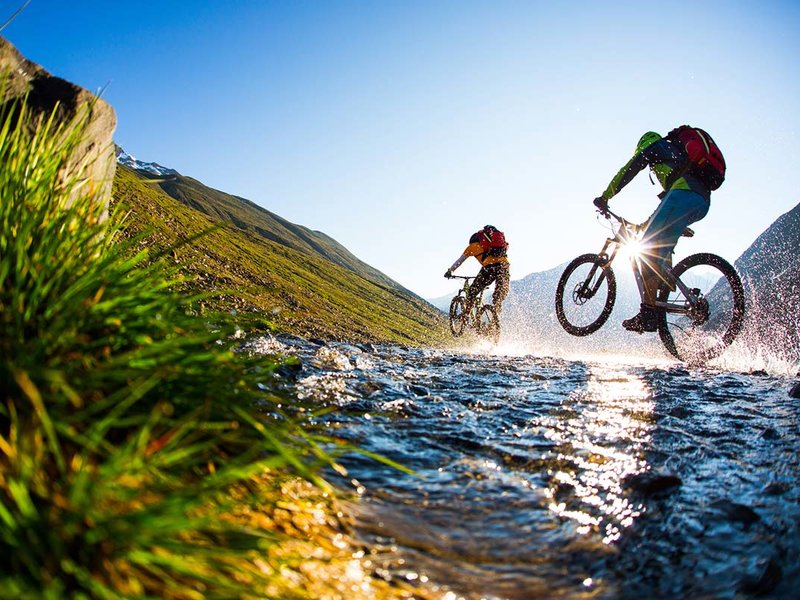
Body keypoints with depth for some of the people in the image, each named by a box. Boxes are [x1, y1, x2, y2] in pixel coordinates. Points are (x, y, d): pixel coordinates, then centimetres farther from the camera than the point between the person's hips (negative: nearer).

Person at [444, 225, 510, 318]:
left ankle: (465, 314, 8)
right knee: (499, 296, 13)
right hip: (504, 265, 4)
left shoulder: (473, 245, 22)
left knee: (473, 291, 9)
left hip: (489, 267, -4)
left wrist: (449, 271, 37)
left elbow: (459, 261, 25)